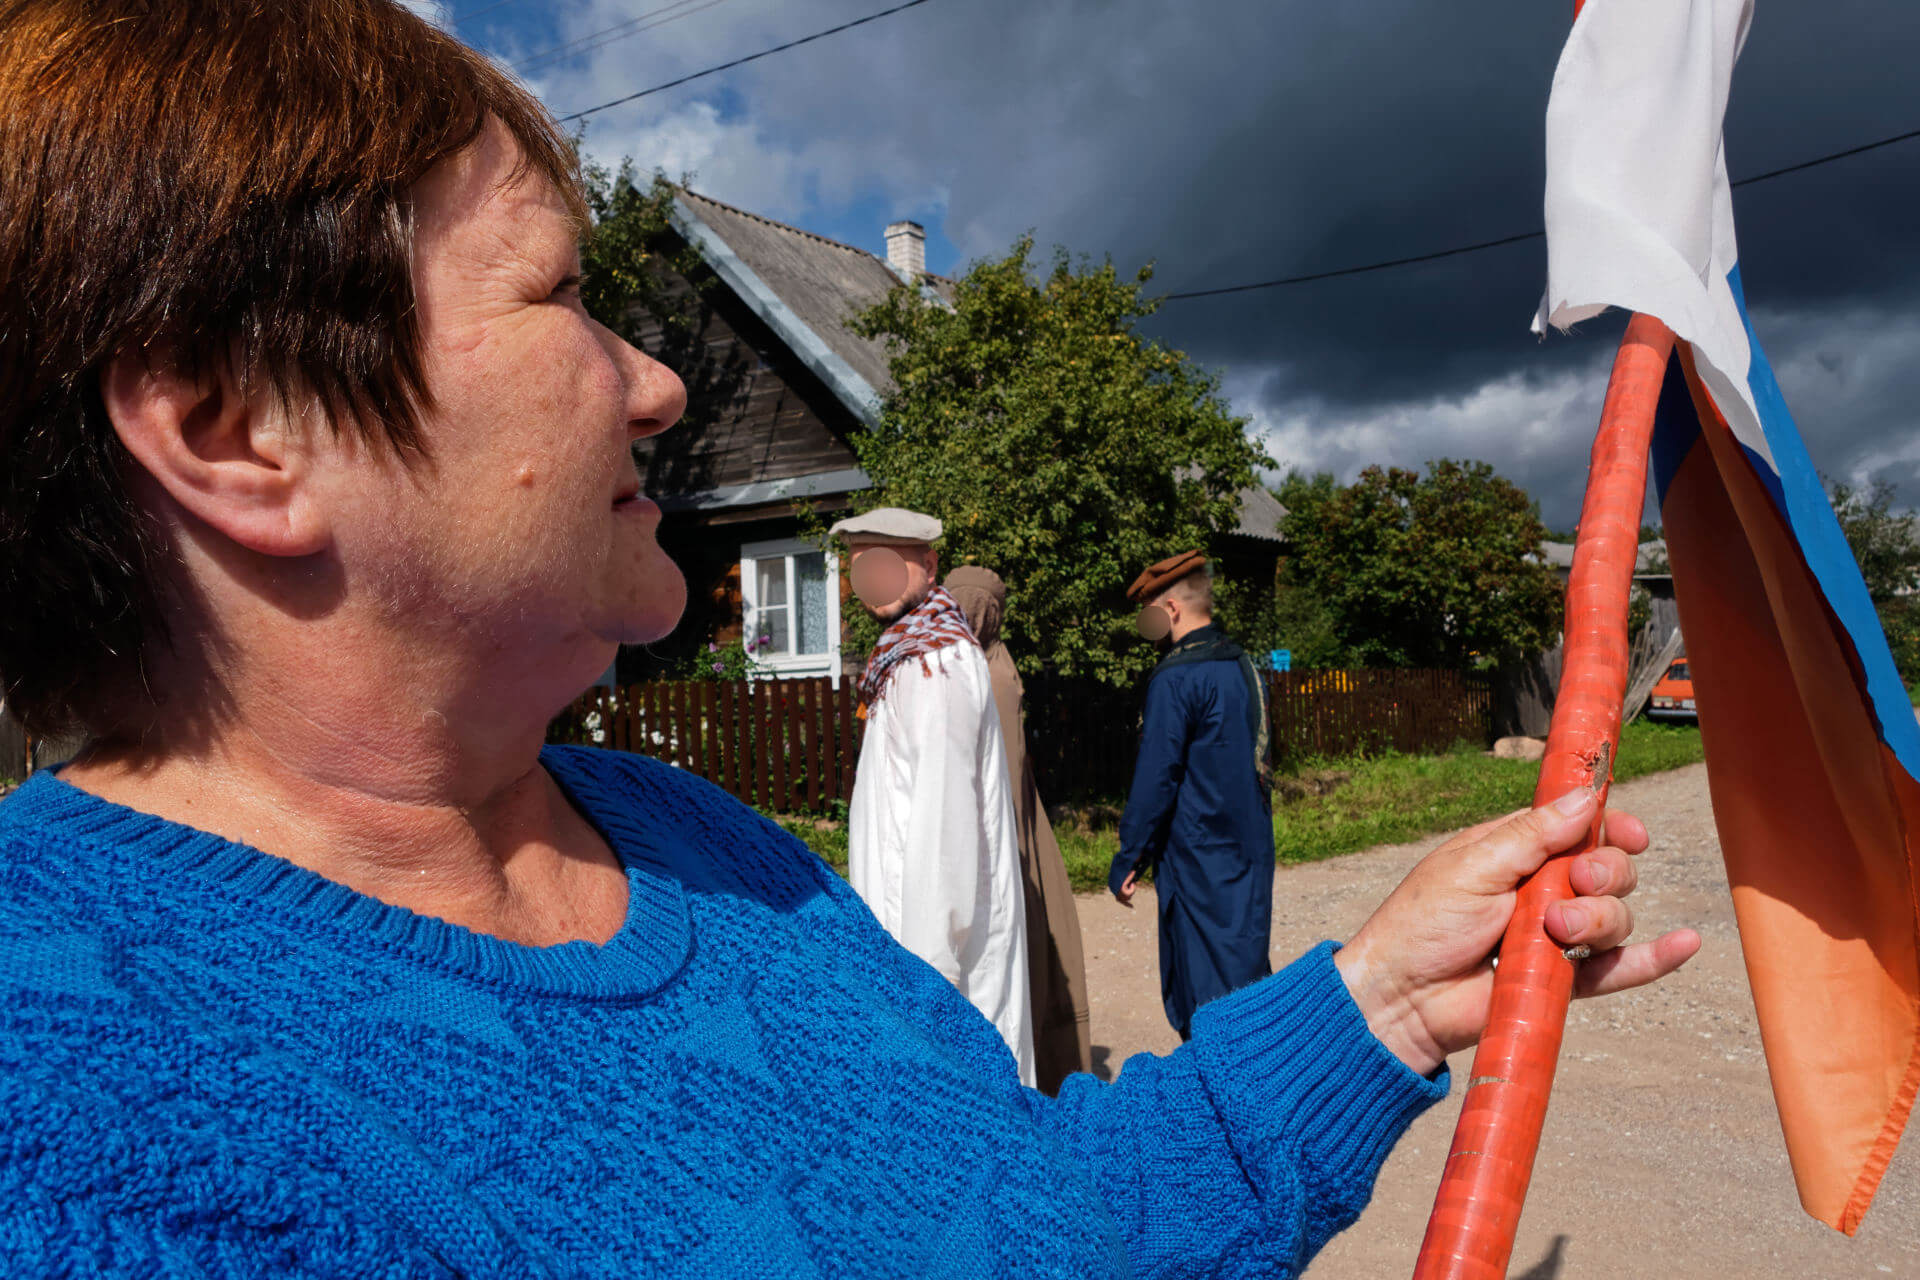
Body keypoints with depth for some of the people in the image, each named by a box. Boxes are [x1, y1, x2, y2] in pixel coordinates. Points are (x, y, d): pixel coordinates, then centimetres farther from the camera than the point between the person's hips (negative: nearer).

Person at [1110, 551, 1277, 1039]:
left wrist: (1127, 860, -8)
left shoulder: (1175, 678, -16)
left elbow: (1156, 777, -16)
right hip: (1251, 850, 8)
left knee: (1205, 987, -1)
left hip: (1199, 860, -8)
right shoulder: (1242, 666, 11)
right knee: (1247, 974, 15)